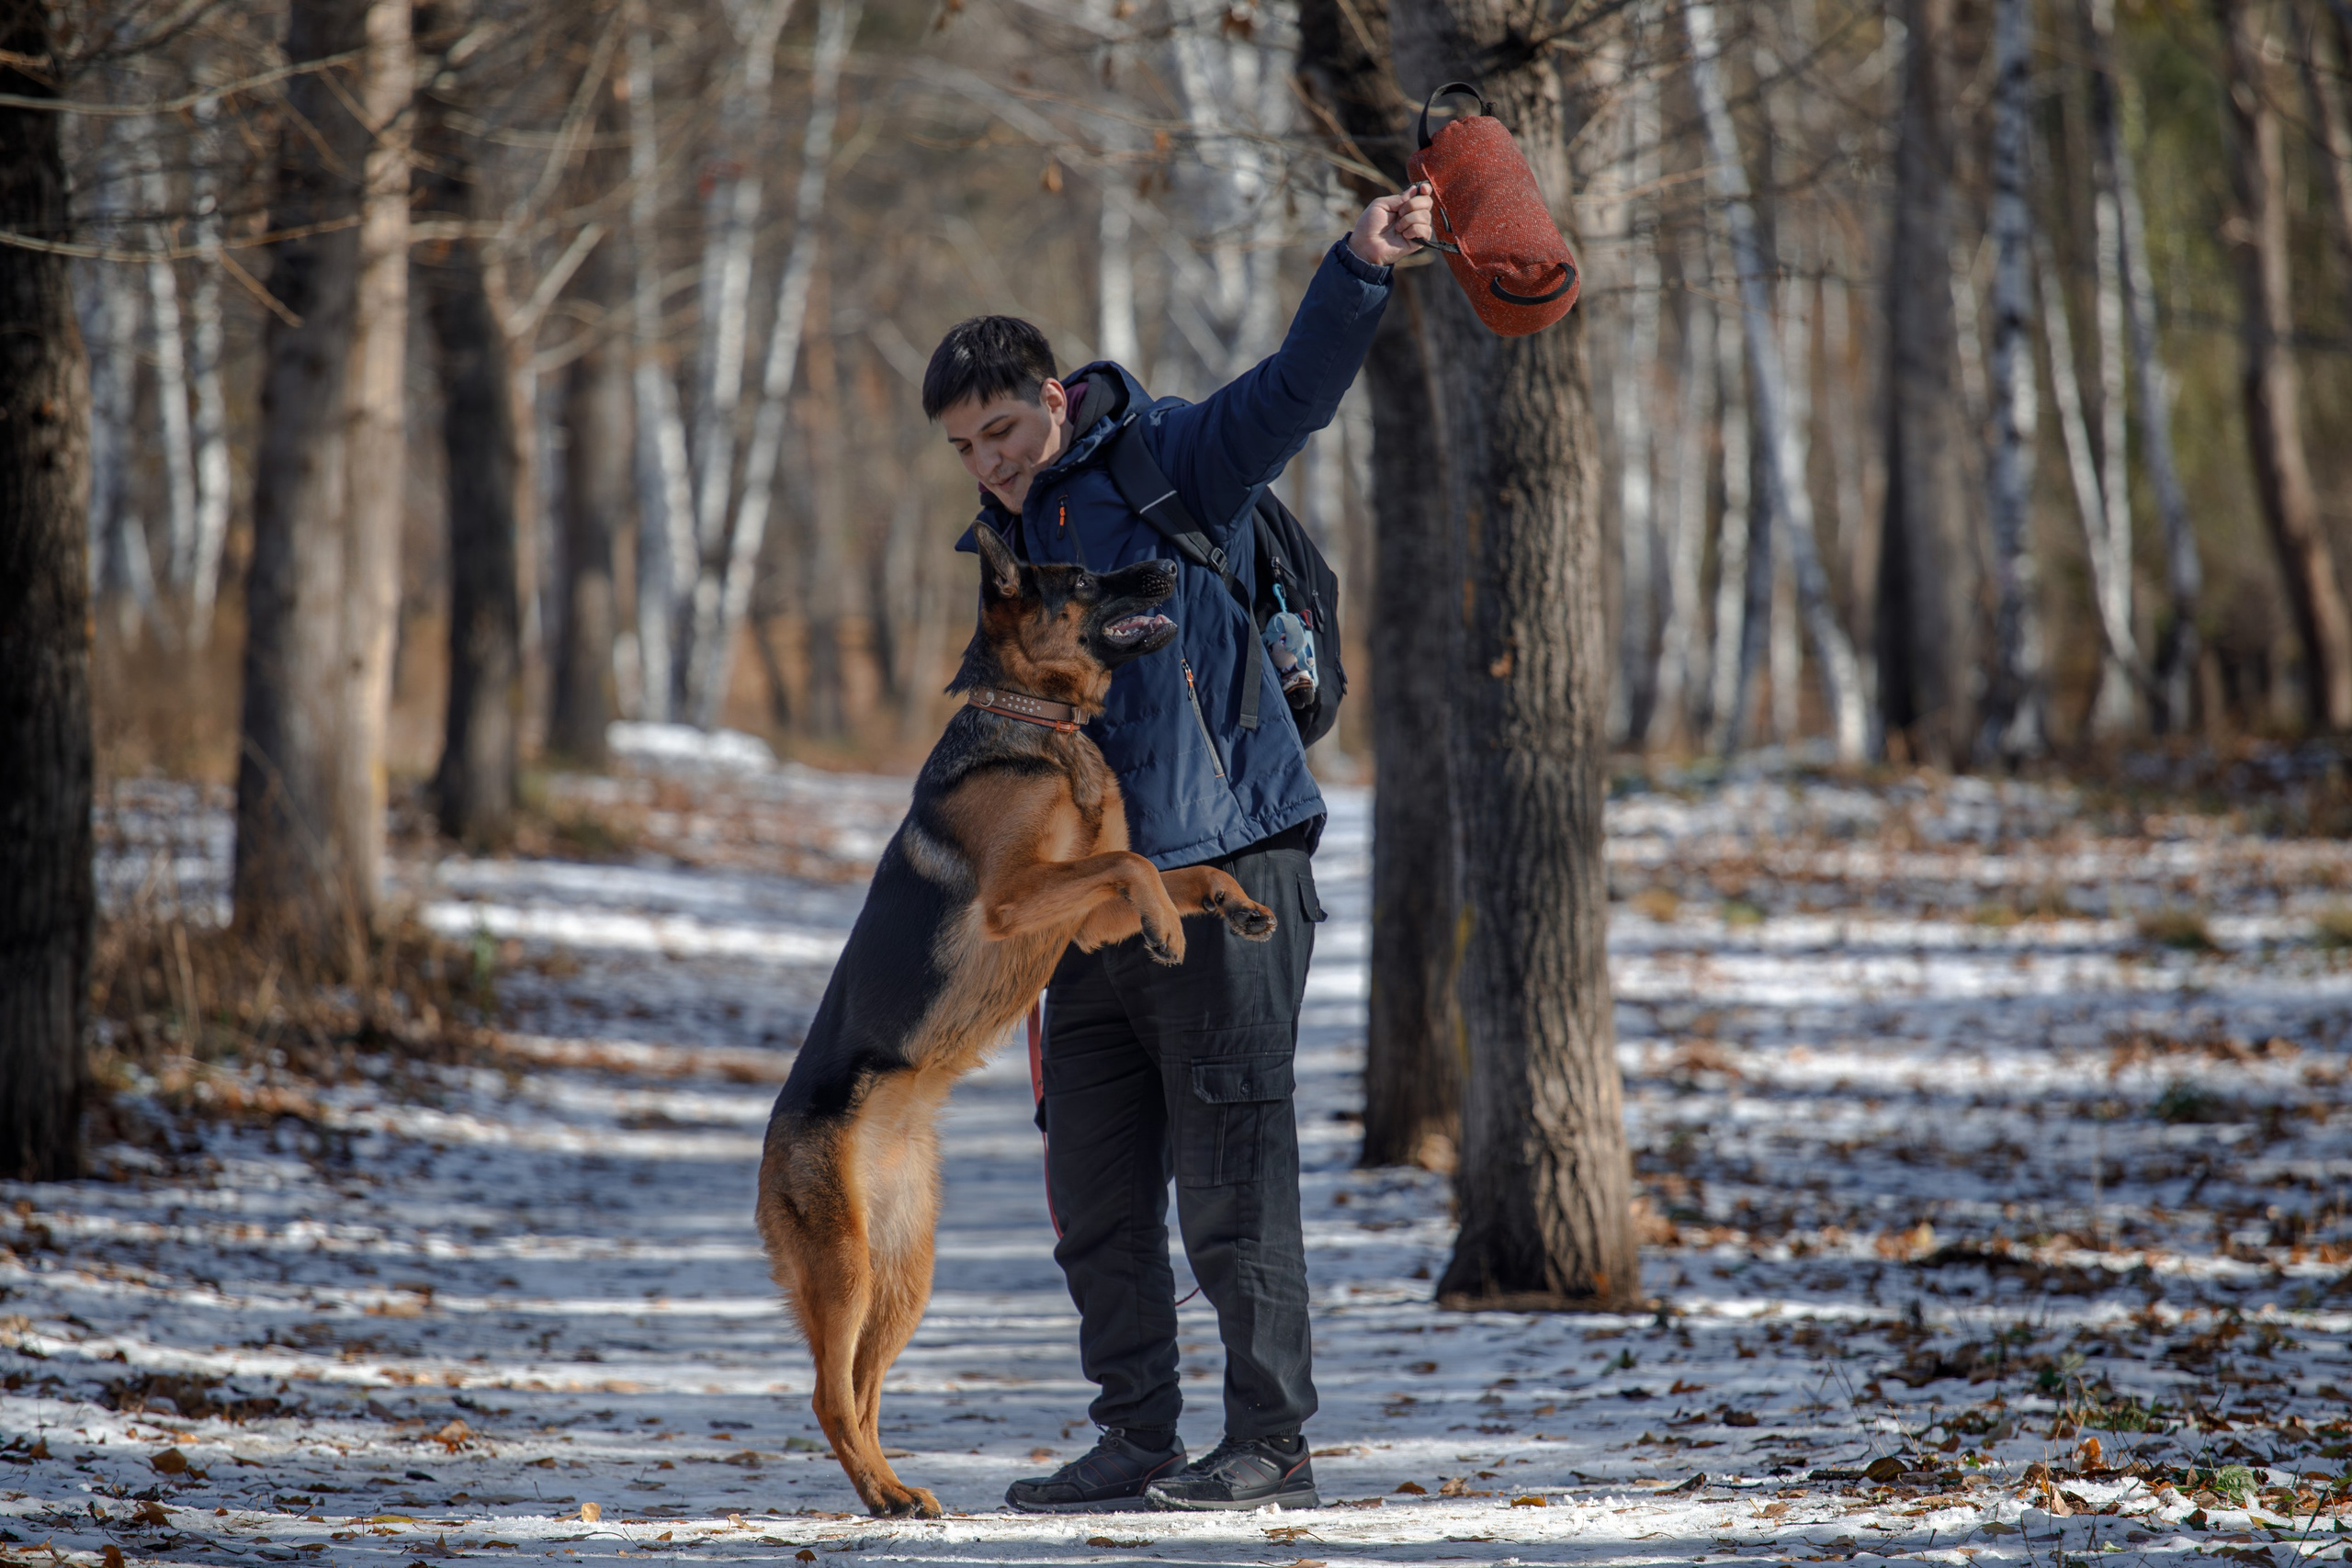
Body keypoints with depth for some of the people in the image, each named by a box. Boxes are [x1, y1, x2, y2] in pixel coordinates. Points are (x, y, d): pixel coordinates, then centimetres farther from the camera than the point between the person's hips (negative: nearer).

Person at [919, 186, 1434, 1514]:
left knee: (1232, 1181, -6)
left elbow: (1294, 391, -18)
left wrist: (1361, 270, -35)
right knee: (1096, 1199, 9)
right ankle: (1138, 1442, 17)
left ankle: (1274, 1442, 0)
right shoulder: (1003, 547, 20)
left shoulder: (1172, 465, -2)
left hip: (1223, 877, -7)